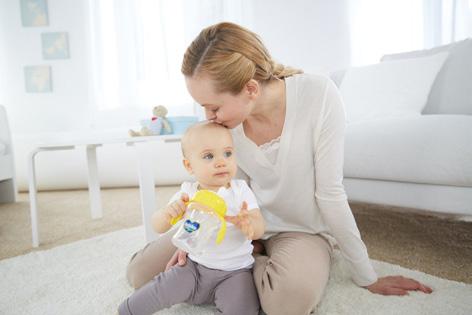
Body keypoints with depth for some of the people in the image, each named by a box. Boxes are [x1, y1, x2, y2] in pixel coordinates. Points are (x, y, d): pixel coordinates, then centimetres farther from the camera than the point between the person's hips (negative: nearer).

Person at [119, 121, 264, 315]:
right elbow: (158, 228, -6)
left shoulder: (240, 191, -9)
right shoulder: (187, 194, -5)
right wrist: (167, 213, -31)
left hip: (234, 271, -1)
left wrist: (247, 224, -39)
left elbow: (259, 230, -13)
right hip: (195, 266, 2)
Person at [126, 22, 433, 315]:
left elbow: (330, 194, -19)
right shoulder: (224, 117, -13)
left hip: (301, 230, -3)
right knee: (141, 271, -4)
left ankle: (247, 267, -3)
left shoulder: (319, 95, -26)